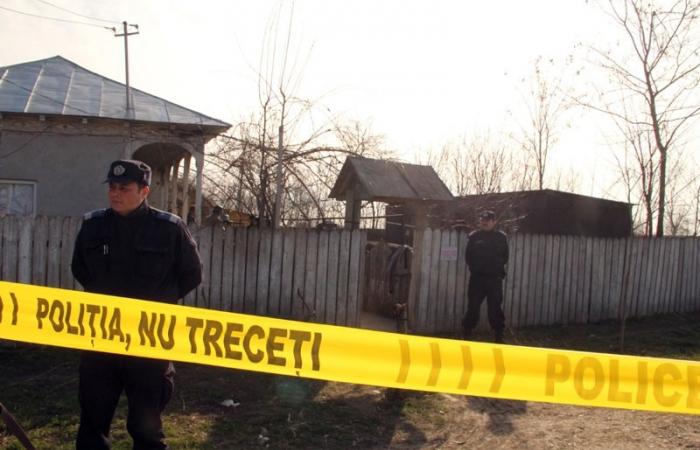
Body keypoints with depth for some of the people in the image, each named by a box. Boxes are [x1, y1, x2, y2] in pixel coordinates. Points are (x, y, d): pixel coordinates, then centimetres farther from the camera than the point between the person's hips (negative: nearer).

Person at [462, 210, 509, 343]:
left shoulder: (501, 237, 2)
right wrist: (475, 268, -2)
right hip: (477, 277, 0)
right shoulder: (474, 236, 1)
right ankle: (467, 333, 15)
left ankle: (499, 335, 13)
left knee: (495, 307, 3)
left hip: (495, 278, 0)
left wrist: (497, 267, -1)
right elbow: (468, 257, 5)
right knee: (473, 306, 4)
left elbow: (505, 257, 7)